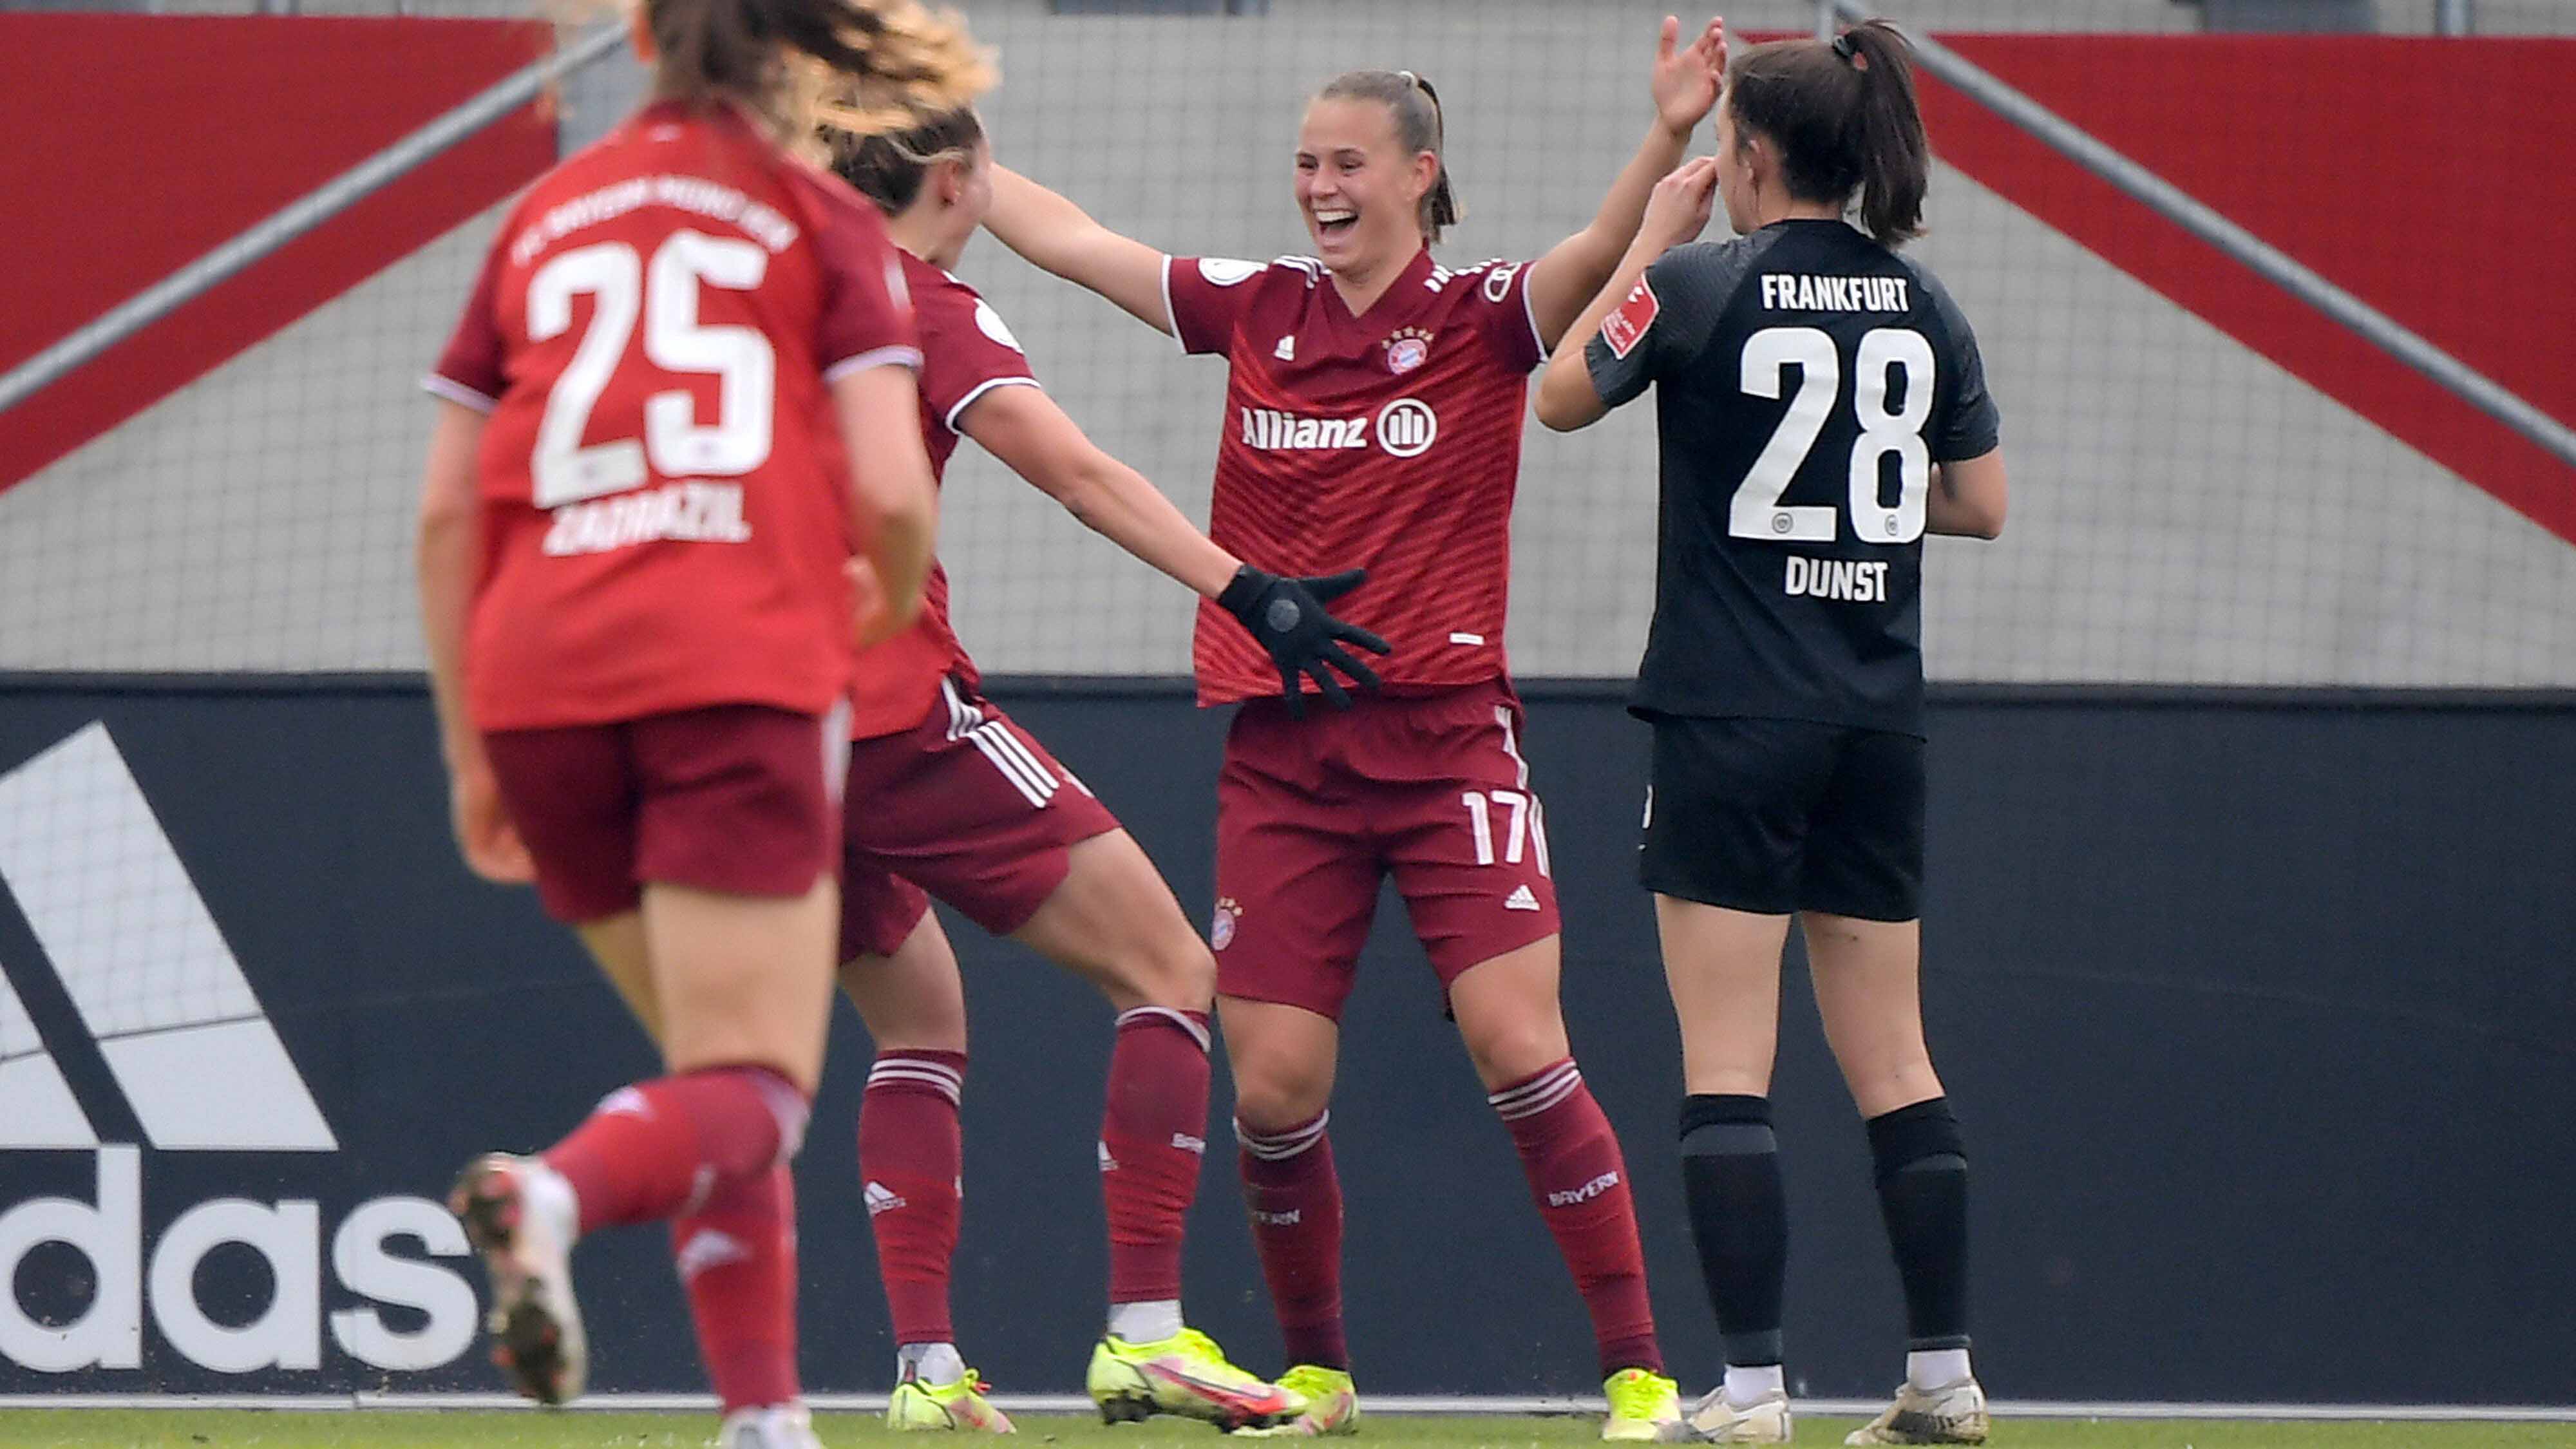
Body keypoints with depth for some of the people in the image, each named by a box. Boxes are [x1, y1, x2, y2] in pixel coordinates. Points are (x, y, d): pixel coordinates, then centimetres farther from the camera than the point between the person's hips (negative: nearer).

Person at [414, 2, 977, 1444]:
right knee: (755, 1095, -6)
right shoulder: (824, 225, 8)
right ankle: (559, 1191, -36)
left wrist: (471, 750, 20)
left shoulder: (543, 219, 18)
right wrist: (894, 602, 20)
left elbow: (447, 511, 14)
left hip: (541, 676, 4)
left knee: (712, 1068, 19)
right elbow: (890, 489, -3)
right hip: (740, 675, -4)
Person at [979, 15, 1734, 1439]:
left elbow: (1604, 251, -22)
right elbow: (1066, 238, 17)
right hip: (1282, 755, 3)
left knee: (1519, 1052, -13)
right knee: (1271, 1089, -2)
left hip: (1446, 737, -3)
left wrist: (1667, 141, -39)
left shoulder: (1481, 321, -3)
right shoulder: (1255, 313, 8)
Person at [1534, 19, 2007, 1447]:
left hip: (1732, 723, -5)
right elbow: (1982, 503, 11)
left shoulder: (1701, 287, -9)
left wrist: (1651, 241, 13)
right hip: (1878, 724, 5)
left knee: (1725, 1067, -4)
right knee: (1891, 1062, 11)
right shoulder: (1921, 303, 5)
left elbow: (1564, 394, 7)